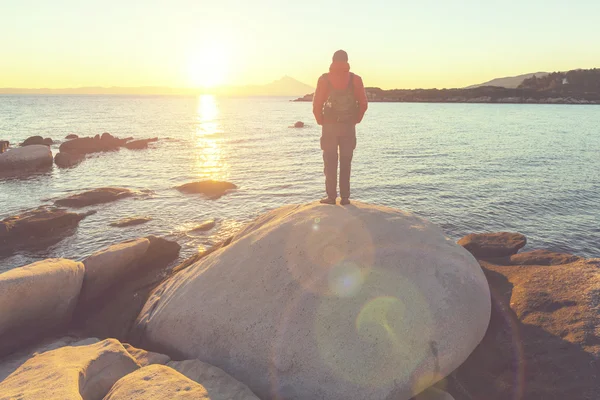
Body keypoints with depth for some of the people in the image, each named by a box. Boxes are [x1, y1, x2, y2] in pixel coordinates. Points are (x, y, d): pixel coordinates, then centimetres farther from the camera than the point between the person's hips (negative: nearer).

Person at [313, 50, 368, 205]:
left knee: (330, 163, 5)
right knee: (345, 163, 8)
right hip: (349, 127, 1)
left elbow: (317, 104, -6)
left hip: (329, 127, -1)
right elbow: (363, 104, -2)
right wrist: (355, 120, 10)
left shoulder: (324, 79, -2)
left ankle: (331, 197, 3)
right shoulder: (355, 79, 1)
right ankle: (345, 197, 8)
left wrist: (321, 121, 7)